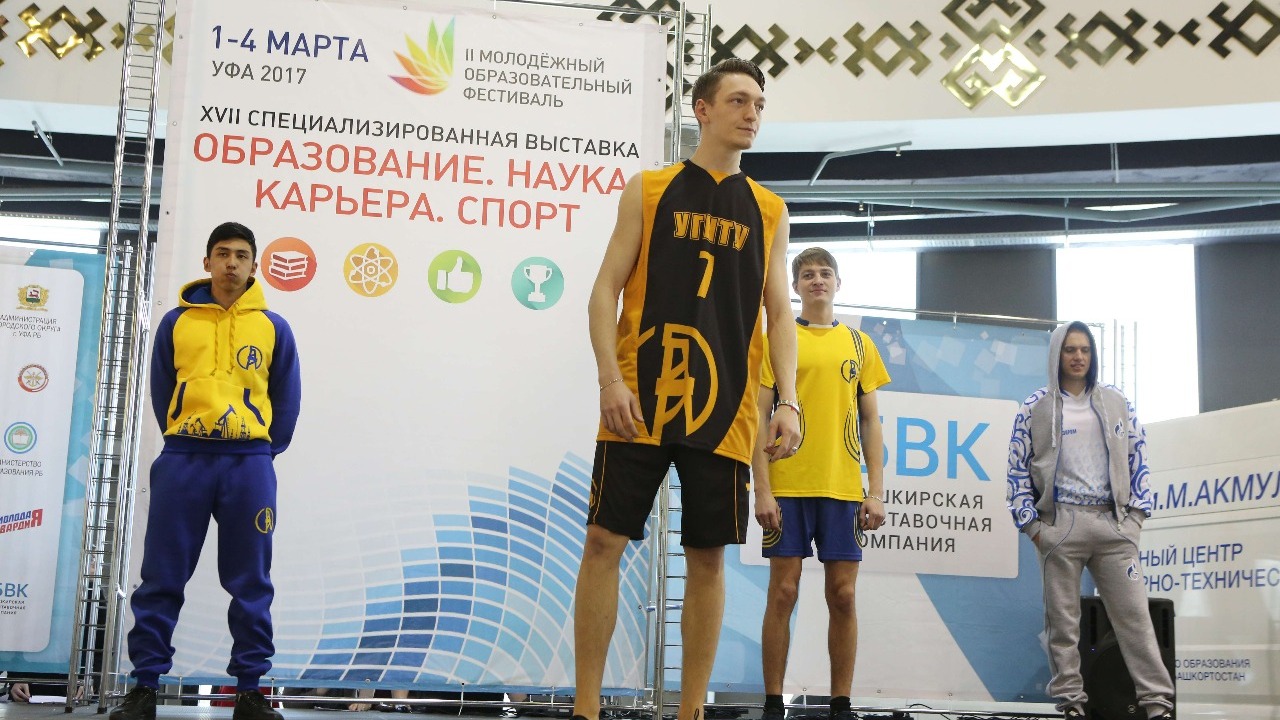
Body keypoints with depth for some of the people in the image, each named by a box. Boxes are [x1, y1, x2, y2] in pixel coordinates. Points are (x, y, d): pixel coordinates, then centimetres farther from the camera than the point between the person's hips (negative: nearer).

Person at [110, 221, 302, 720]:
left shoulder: (273, 327, 7)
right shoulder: (177, 321, 7)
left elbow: (287, 399, 10)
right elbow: (161, 390, 12)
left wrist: (263, 452, 7)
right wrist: (182, 442, 9)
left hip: (250, 466, 0)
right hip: (183, 461, 0)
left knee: (250, 584, 3)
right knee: (162, 579, 2)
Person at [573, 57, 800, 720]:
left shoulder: (769, 210, 13)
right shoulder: (648, 190, 6)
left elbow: (778, 313, 11)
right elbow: (607, 288, 2)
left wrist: (788, 403, -1)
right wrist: (610, 379, -11)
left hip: (725, 408, 2)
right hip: (641, 400, -2)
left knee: (708, 557, 4)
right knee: (604, 541, -4)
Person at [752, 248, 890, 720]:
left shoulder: (859, 344, 13)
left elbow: (870, 422, 12)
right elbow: (760, 418, 1)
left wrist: (876, 491, 4)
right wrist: (762, 490, -8)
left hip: (843, 488, 2)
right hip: (787, 487, -2)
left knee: (843, 595, 2)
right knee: (783, 592, -1)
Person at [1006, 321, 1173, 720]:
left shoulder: (1117, 402, 11)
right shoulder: (1035, 408, 4)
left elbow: (1138, 458, 11)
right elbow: (1018, 469, 3)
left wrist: (1136, 513, 3)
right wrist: (1032, 525, -3)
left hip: (1114, 523, 2)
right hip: (1060, 523, -1)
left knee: (1134, 613, -1)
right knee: (1062, 618, 2)